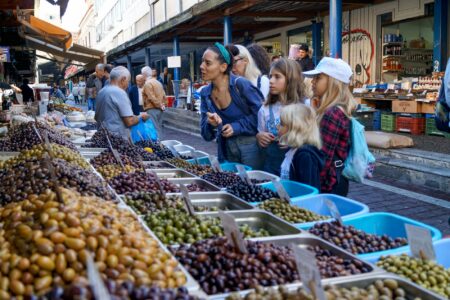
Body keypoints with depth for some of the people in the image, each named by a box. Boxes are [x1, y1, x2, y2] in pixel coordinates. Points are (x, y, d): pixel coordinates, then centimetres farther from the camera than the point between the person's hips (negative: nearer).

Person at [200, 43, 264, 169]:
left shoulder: (240, 84, -15)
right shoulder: (205, 93, 2)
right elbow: (206, 135, 3)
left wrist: (237, 127, -17)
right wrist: (211, 124, -17)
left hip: (250, 145, -5)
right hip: (227, 149, 5)